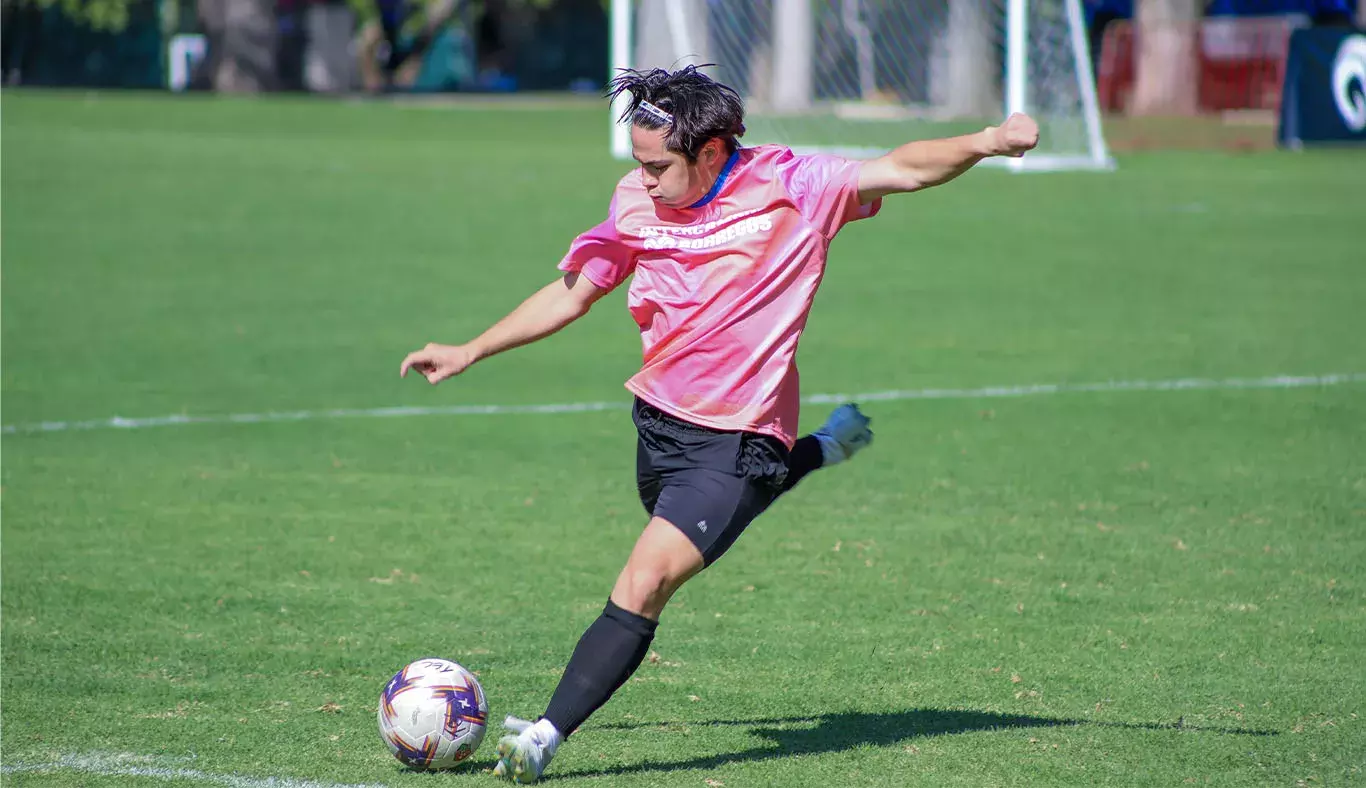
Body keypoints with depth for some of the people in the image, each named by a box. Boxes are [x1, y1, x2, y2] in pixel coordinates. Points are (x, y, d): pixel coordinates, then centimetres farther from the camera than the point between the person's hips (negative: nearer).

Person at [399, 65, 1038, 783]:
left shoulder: (790, 187, -12)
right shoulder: (636, 204, -1)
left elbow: (905, 170, -14)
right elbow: (571, 294, 12)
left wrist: (986, 143, -32)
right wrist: (470, 353, 11)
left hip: (736, 442, -7)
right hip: (659, 420, 7)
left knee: (644, 585, -20)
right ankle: (822, 449, 50)